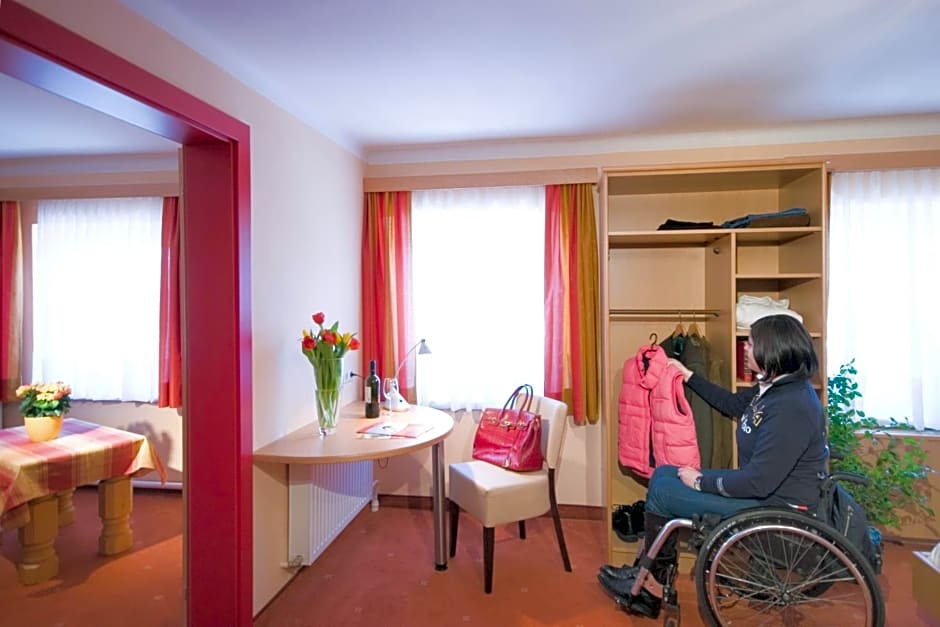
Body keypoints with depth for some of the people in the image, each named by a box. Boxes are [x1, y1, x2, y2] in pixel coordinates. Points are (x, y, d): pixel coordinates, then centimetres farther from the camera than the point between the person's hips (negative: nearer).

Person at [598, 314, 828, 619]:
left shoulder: (791, 407, -29)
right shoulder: (776, 387, 1)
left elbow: (758, 482, -29)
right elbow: (733, 404, 21)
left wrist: (702, 481, -16)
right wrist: (688, 375, 24)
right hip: (766, 485, 10)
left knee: (663, 491, -7)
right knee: (662, 474, 5)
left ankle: (651, 584, 19)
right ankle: (650, 581, 11)